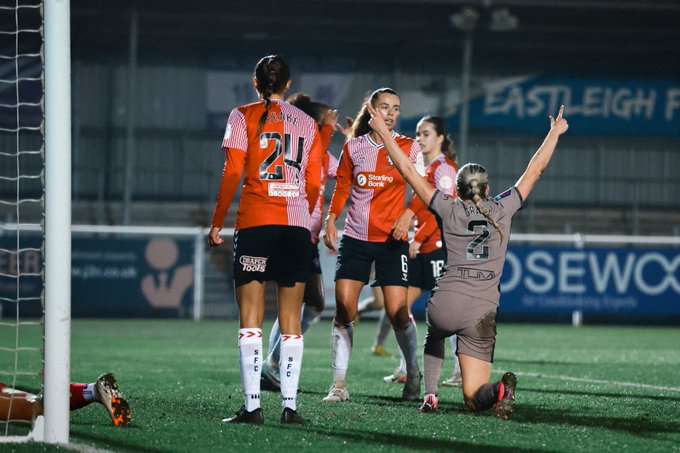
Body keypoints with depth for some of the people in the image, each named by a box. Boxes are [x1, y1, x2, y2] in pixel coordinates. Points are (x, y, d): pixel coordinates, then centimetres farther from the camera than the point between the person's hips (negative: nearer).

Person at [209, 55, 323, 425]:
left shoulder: (243, 116, 3)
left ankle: (252, 405, -11)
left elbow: (232, 174, -3)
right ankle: (289, 405, 1)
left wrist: (217, 223, 3)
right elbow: (314, 184, 11)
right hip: (297, 225, 3)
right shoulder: (307, 123, 13)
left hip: (255, 223, -3)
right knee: (291, 319, 6)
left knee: (250, 318, -3)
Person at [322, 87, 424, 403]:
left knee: (397, 312, -7)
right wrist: (330, 220, 1)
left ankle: (413, 374, 18)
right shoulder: (353, 147, 7)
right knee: (344, 309, -8)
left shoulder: (408, 148, 2)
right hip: (355, 238, 2)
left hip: (391, 239, -2)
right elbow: (342, 187, 14)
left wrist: (408, 215, -13)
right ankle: (339, 385, -3)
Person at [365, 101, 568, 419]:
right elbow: (534, 171, 18)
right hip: (482, 313, 0)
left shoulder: (448, 210, 5)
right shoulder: (502, 210, 7)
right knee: (474, 400, 5)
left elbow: (408, 171, 8)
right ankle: (498, 390, -31)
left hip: (444, 305, 0)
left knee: (434, 337, 38)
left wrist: (383, 131, 15)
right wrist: (555, 133, 30)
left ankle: (430, 395, 14)